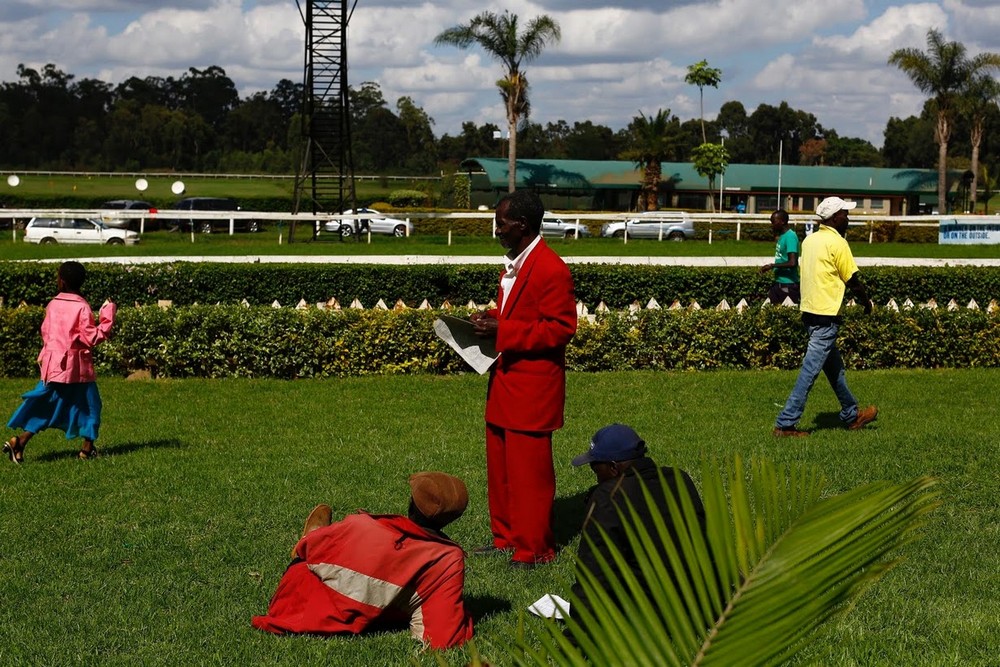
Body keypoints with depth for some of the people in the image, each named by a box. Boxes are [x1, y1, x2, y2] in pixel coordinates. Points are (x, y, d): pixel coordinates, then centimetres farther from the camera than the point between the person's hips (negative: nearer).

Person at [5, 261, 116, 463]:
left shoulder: (52, 305, 3)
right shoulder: (82, 307, -12)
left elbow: (45, 333, 12)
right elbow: (92, 338, -14)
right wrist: (107, 317, -10)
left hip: (52, 365, 5)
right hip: (76, 367, -5)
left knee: (45, 406, 8)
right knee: (89, 405, 11)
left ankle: (21, 441, -5)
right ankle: (88, 448, 13)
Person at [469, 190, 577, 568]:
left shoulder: (551, 270, -18)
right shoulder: (514, 263, 14)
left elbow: (560, 328, -21)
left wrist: (501, 332, -23)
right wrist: (491, 321, 5)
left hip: (532, 388, -10)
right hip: (506, 381, 10)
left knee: (529, 469, -1)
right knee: (500, 465, 15)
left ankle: (534, 548, 9)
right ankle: (506, 536, 27)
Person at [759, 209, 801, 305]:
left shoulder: (790, 237, -16)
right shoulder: (782, 236, 12)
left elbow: (792, 263, -24)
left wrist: (772, 266, -16)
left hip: (788, 285, -9)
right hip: (779, 283, 9)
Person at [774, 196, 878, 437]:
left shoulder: (809, 240, 10)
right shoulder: (837, 243, -12)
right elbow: (853, 280, -7)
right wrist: (867, 303, 8)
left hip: (809, 310, 9)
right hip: (827, 314, -9)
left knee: (834, 366, 19)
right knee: (810, 370, -6)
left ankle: (851, 415, 32)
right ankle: (786, 423, -7)